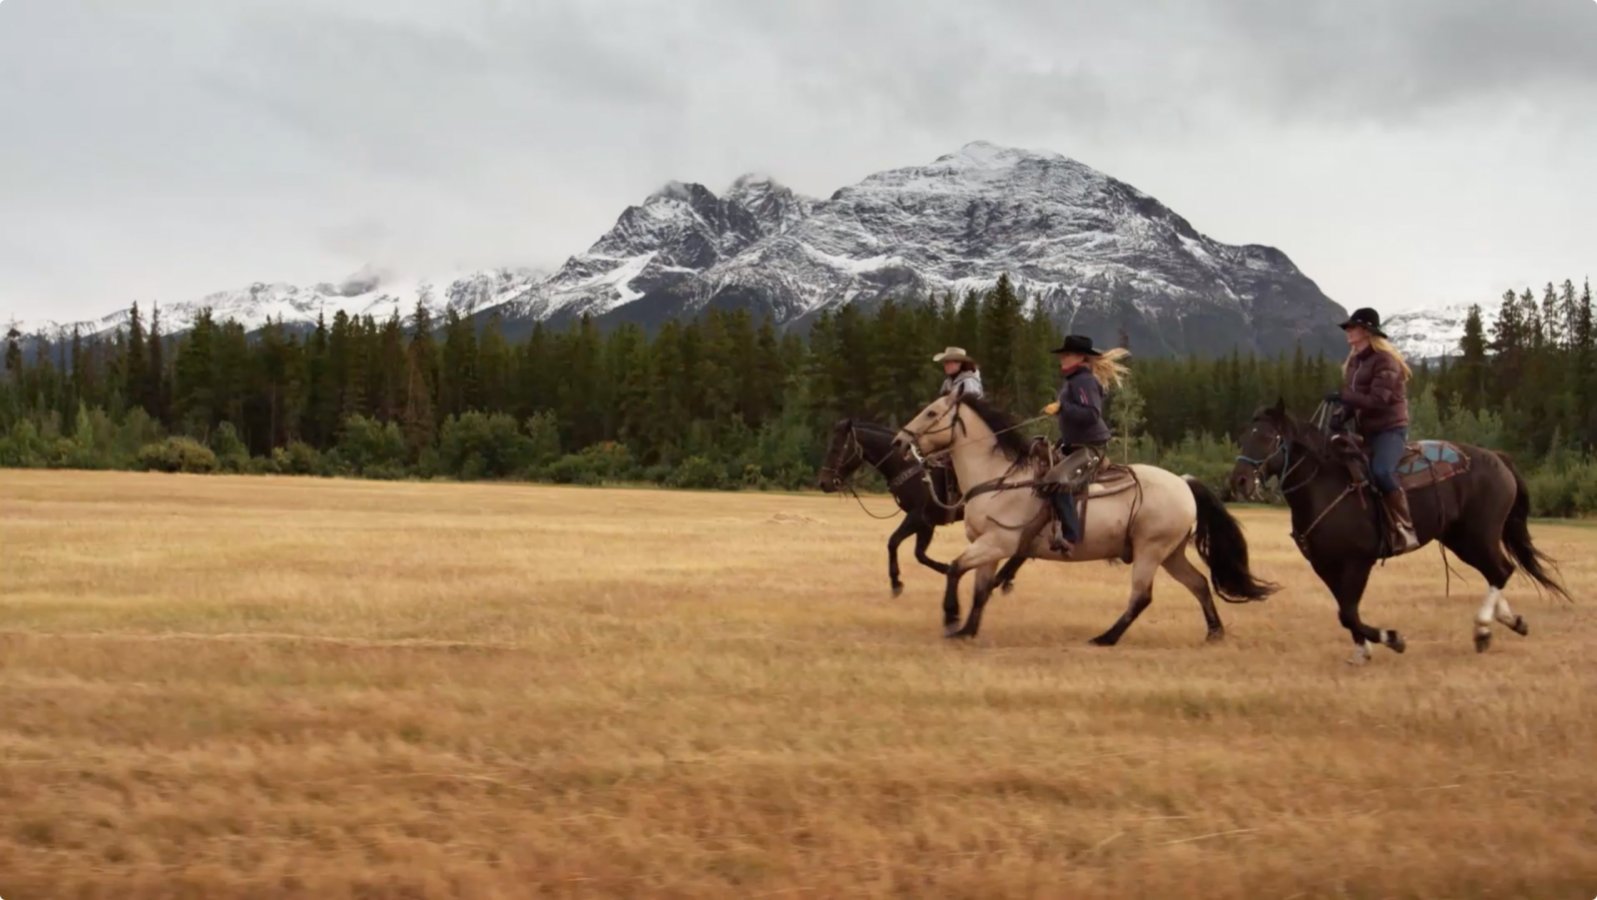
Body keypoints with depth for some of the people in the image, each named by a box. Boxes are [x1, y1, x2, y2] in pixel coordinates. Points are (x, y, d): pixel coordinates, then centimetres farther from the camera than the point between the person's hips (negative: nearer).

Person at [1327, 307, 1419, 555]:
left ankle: (1405, 530, -29)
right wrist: (1342, 414, -8)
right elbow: (1353, 397, 13)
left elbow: (1377, 400, -23)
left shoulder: (1385, 360, -14)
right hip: (1364, 430, 10)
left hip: (1390, 429, -10)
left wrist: (1343, 397, -25)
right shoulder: (1354, 361, 13)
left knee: (1381, 471, -34)